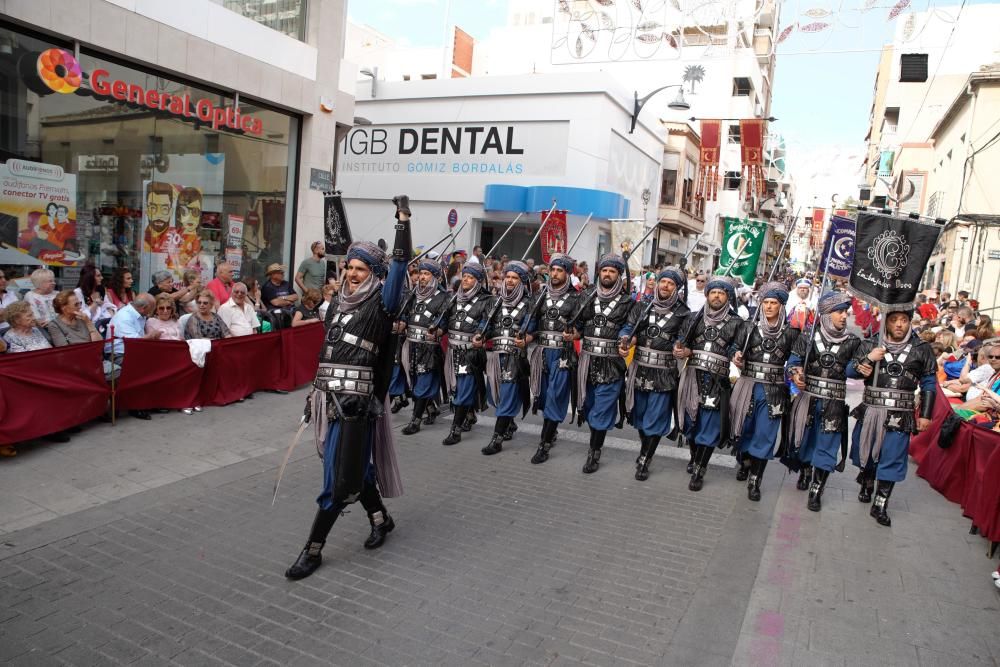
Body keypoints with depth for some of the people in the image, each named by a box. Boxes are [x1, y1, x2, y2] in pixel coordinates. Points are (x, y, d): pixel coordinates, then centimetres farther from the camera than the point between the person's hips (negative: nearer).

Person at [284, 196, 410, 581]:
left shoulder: (380, 304, -3)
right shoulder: (337, 305, 15)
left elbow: (400, 264, -16)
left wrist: (403, 220, -20)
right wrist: (315, 394, 20)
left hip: (356, 400, -7)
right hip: (330, 397, 7)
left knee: (340, 475, -2)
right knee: (353, 464, 16)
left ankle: (313, 549, 7)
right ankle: (380, 518, 36)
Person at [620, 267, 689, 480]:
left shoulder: (683, 314, -2)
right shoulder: (642, 307, 7)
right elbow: (628, 330, 3)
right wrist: (627, 340, -17)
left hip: (663, 374, -4)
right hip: (639, 370, 4)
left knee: (654, 419, 1)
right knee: (640, 416, 15)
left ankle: (643, 461, 12)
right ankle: (646, 453, 34)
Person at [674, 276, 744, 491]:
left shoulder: (736, 323, 2)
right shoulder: (694, 318, 10)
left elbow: (737, 351, -1)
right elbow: (681, 341, 8)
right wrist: (680, 349, -13)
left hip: (717, 382, -3)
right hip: (692, 377, 3)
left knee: (709, 426, -1)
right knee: (691, 421, 14)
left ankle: (699, 471, 10)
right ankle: (694, 459, 37)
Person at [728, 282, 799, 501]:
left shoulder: (790, 332, 1)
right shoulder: (750, 327, 1)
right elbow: (737, 351, 6)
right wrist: (736, 359, -14)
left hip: (773, 391, -1)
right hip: (748, 386, 1)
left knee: (764, 436, 0)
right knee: (744, 429, 13)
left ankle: (754, 481, 12)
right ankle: (744, 462, 41)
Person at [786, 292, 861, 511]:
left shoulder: (852, 341, -2)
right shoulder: (809, 336, -5)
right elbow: (794, 360, -8)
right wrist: (796, 374, -28)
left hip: (834, 404, 0)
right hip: (808, 399, 1)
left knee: (826, 446, 1)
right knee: (804, 439, 16)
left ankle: (816, 491, 11)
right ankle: (805, 474, 42)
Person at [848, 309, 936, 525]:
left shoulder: (921, 350, 2)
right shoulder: (870, 345, 1)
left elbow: (929, 384, 7)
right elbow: (848, 371, 1)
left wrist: (925, 415, 5)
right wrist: (868, 359, -16)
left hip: (900, 417, -1)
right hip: (869, 412, 1)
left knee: (891, 460, 0)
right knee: (865, 452, 16)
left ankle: (880, 505, 12)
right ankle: (866, 487, 43)